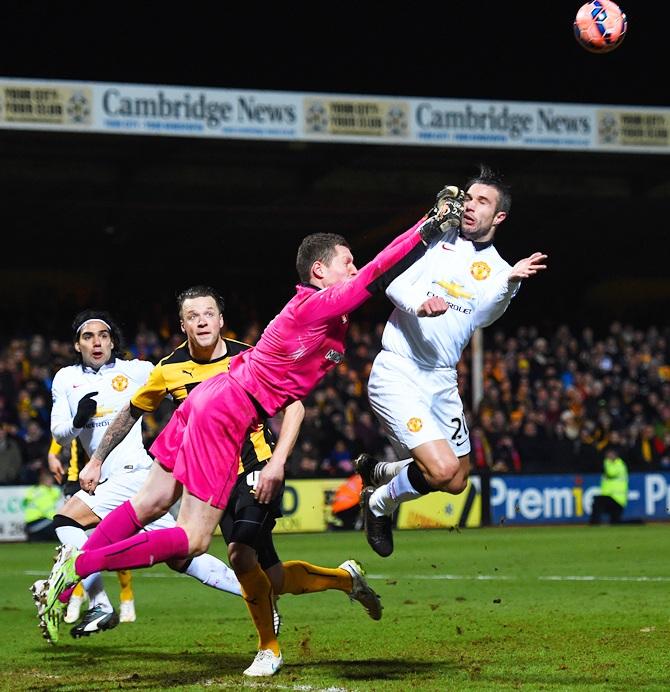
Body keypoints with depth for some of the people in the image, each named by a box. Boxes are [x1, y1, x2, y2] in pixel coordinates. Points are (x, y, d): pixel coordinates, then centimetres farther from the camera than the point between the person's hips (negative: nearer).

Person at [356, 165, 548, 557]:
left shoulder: (498, 270, 8)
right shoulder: (438, 240, 1)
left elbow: (484, 315, -11)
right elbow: (395, 283, -6)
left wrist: (512, 281, -29)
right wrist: (418, 303, -27)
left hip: (442, 382, 6)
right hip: (397, 374, -6)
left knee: (456, 482, 15)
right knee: (442, 470, -20)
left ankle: (377, 470, 40)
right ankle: (379, 504, 10)